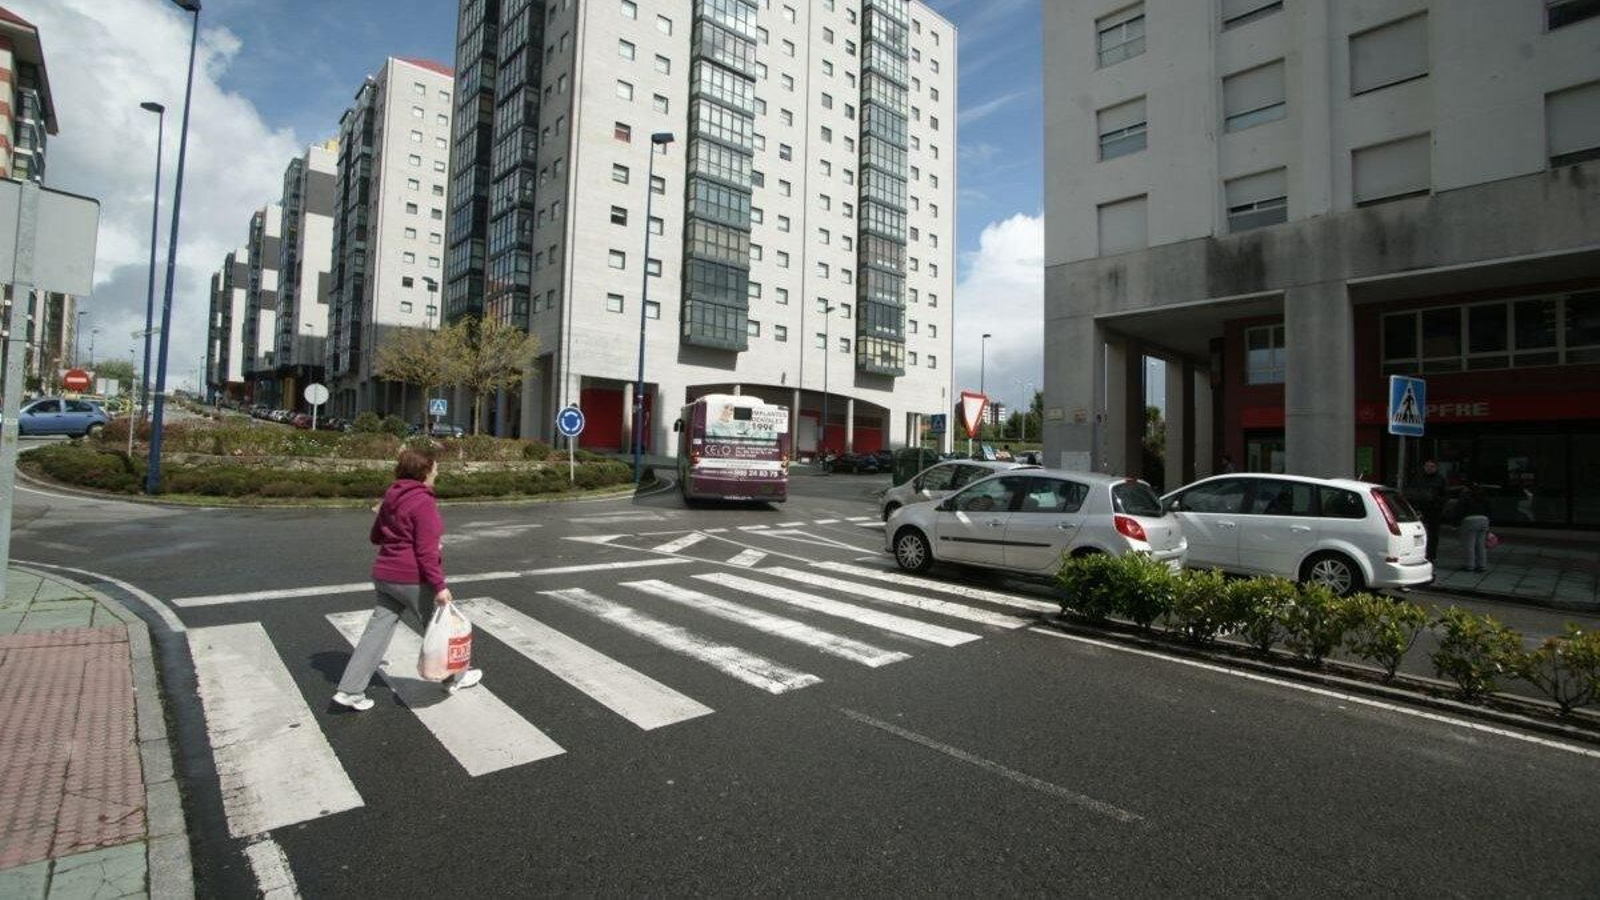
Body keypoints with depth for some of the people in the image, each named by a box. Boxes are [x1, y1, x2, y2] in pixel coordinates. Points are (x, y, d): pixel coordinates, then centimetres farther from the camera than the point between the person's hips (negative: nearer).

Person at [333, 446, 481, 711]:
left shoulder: (391, 497, 9)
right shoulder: (423, 502, -18)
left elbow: (376, 536, 21)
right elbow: (427, 550, -21)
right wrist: (439, 585, -19)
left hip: (385, 575, 8)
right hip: (414, 579, -8)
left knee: (377, 630, 9)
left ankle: (349, 690, 8)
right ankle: (454, 677, 25)